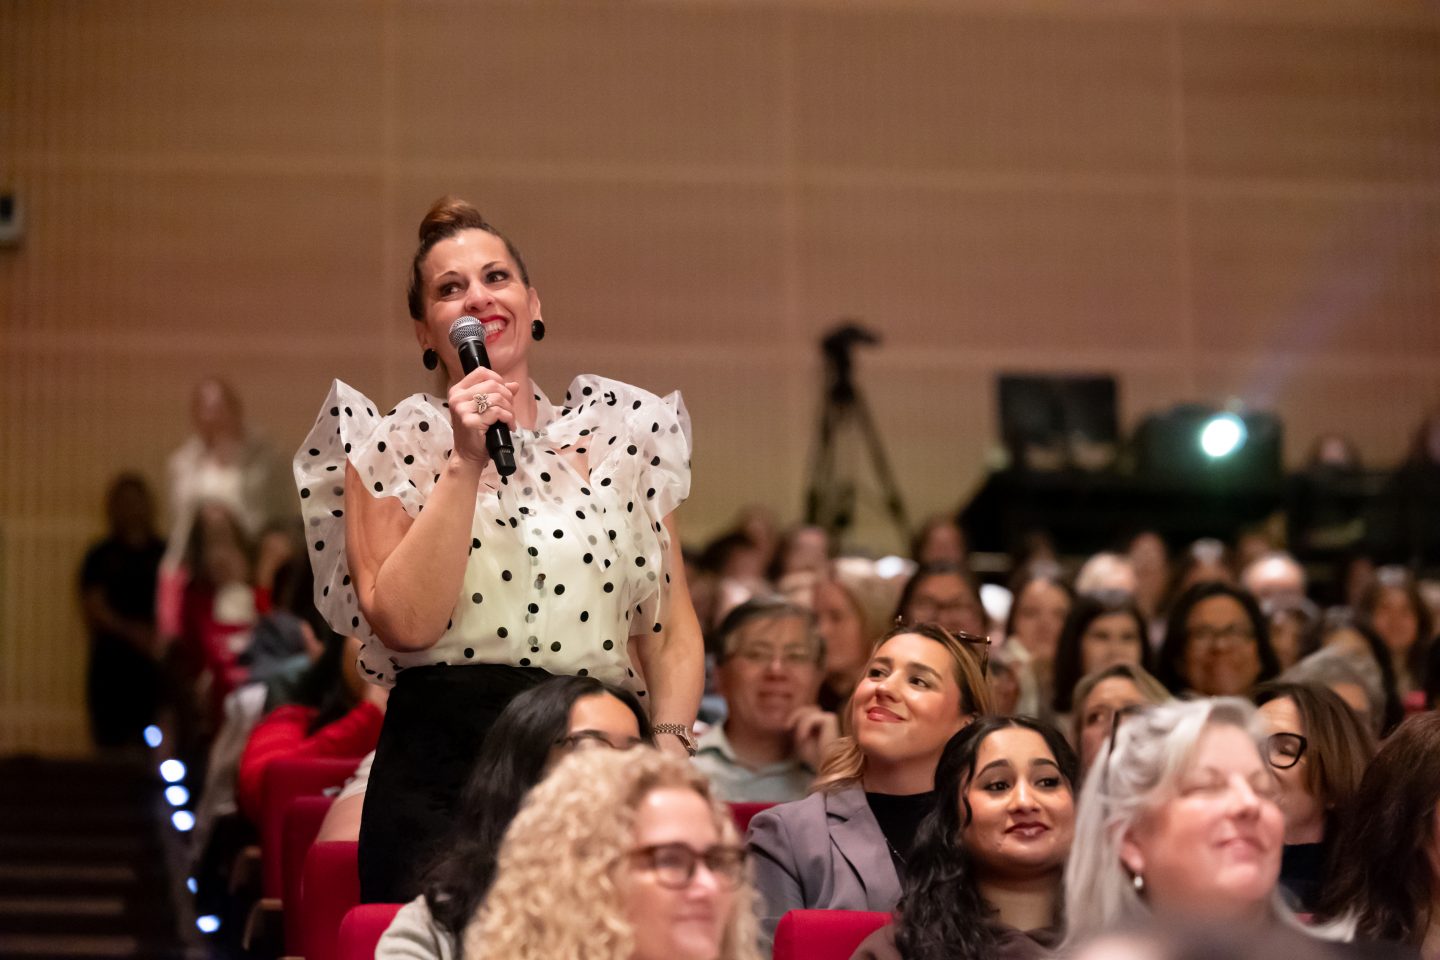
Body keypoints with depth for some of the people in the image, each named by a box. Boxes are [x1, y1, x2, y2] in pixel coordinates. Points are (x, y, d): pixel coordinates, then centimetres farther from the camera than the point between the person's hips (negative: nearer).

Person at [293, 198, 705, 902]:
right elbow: (404, 624, -8)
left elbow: (674, 634, 13)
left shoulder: (620, 436, 14)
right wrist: (465, 461, -9)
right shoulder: (390, 448, 7)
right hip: (442, 778, -2)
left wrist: (670, 750, -4)